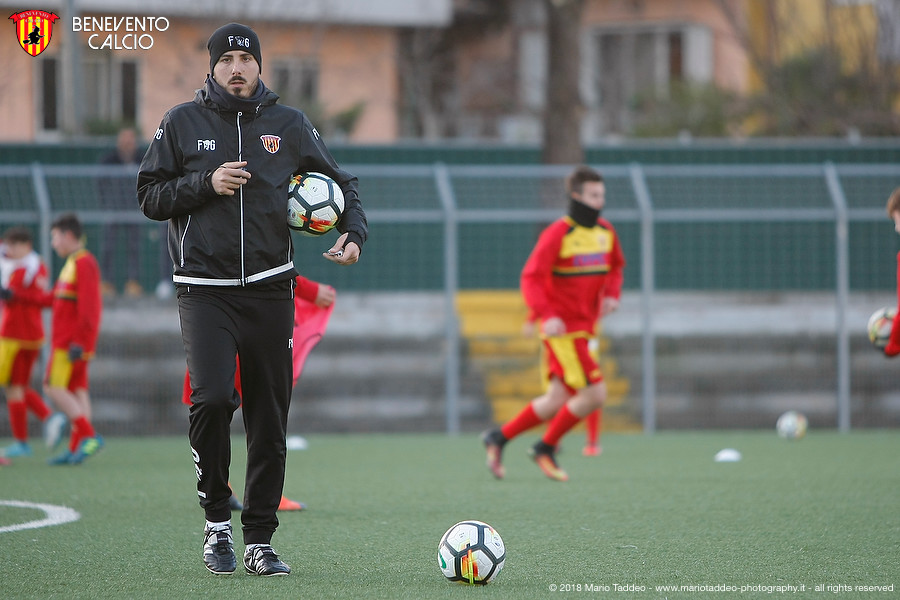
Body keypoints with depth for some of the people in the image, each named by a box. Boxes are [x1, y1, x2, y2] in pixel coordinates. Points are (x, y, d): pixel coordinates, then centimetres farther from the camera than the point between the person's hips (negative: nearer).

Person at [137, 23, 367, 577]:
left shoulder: (290, 126, 9)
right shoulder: (183, 123, 6)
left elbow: (342, 183, 17)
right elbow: (151, 197, 5)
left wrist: (355, 232, -2)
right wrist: (206, 183, -11)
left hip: (270, 288, 2)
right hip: (204, 287, -2)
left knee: (270, 417, 2)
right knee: (212, 396, -21)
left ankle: (260, 539, 12)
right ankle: (217, 517, -2)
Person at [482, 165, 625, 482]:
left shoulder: (606, 232, 8)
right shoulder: (557, 234, -14)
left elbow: (615, 266, 25)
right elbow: (531, 278, -16)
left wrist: (611, 294, 5)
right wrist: (546, 315, -28)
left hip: (583, 328, 8)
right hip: (562, 328, -8)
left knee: (557, 401, 8)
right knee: (595, 393, -13)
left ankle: (499, 438, 20)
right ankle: (547, 448, 3)